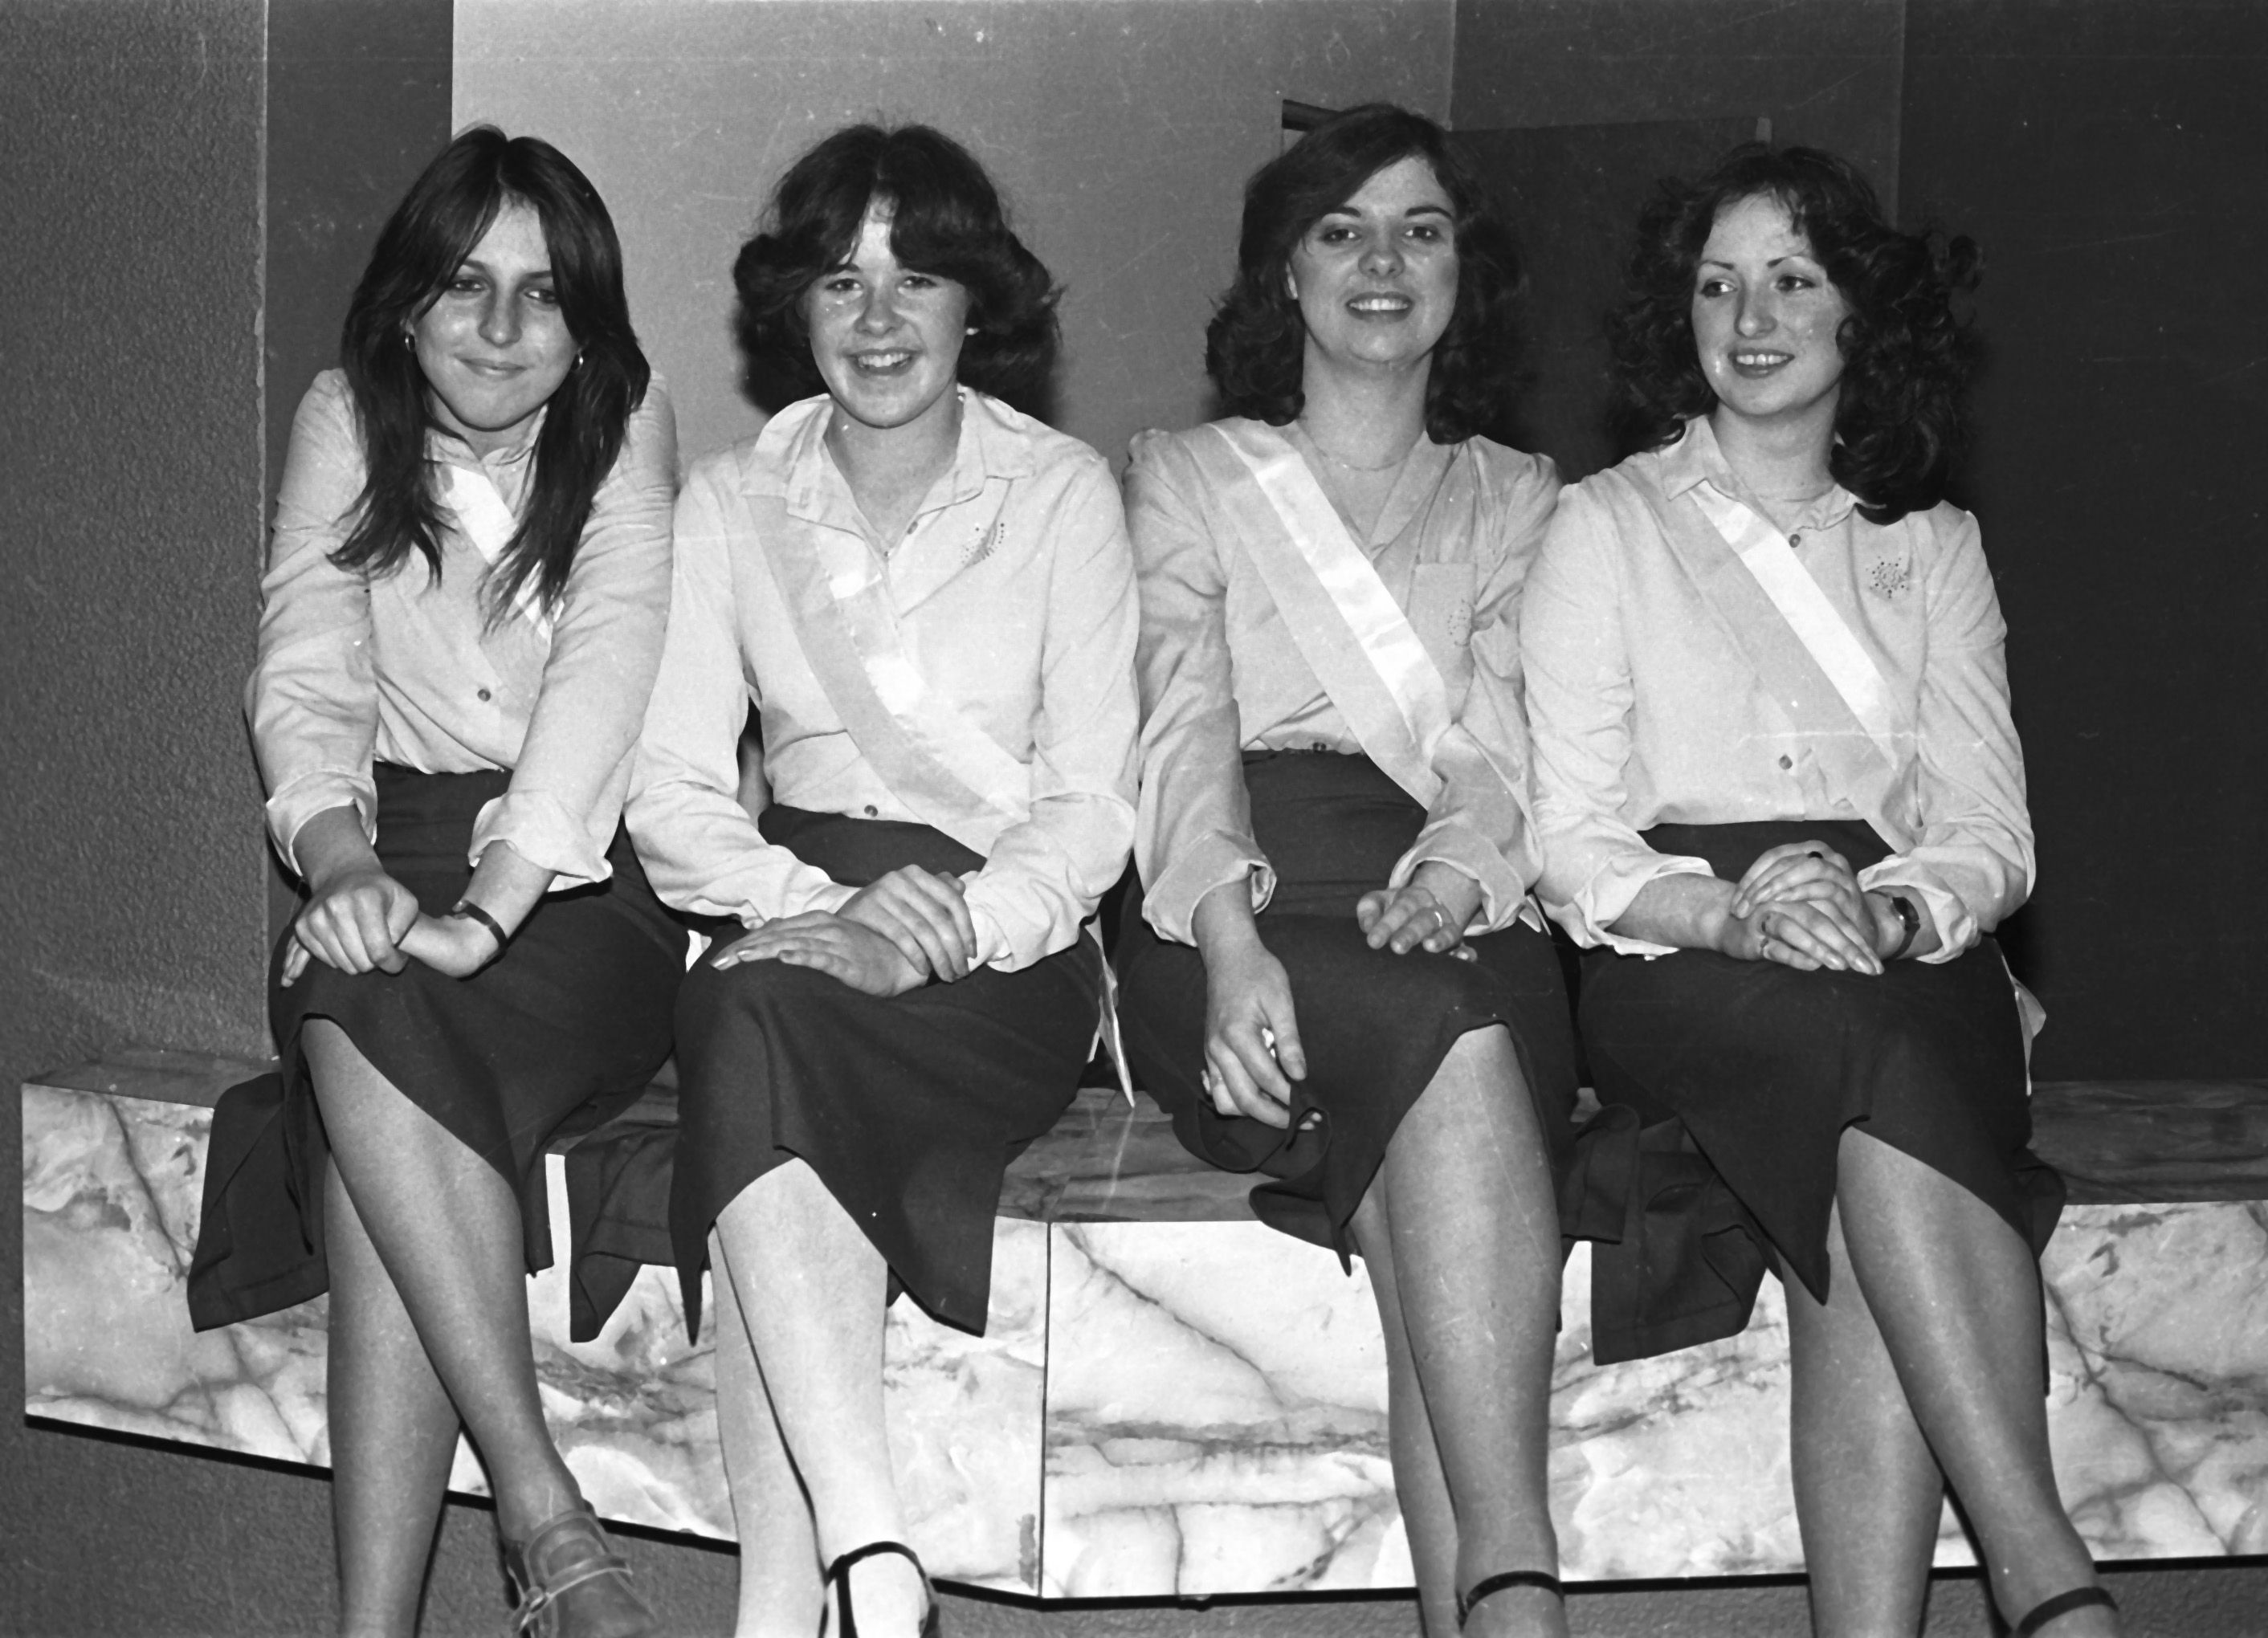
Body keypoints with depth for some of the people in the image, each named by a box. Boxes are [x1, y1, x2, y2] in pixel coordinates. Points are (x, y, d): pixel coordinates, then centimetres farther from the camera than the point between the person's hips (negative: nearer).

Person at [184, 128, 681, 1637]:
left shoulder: (627, 426, 1)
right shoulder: (346, 425, 8)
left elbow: (609, 663, -15)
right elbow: (308, 673, -3)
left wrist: (492, 903, -30)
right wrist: (339, 858, -25)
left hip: (583, 873, -2)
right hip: (394, 849, 2)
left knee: (373, 1033, -32)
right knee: (361, 1011, -33)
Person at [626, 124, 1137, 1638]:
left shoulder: (1063, 492, 6)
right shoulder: (731, 502, 12)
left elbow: (1094, 807, -1)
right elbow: (673, 791, 4)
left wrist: (943, 931, -20)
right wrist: (819, 904, -16)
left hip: (1007, 942, -2)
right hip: (795, 906, 2)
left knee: (759, 1030, -33)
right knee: (743, 1010, -34)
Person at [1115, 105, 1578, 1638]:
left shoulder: (1521, 502, 25)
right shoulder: (1186, 477, 20)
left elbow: (1507, 742, 8)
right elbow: (1184, 724, 3)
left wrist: (1451, 877, -17)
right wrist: (1233, 934, -17)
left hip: (1463, 920, 2)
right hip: (1241, 916, -1)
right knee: (1454, 1038, -36)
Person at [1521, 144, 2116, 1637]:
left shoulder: (1934, 548, 21)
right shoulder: (1608, 527, 13)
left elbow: (1989, 833, 9)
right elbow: (1573, 844, 3)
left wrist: (1890, 910, -15)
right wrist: (1729, 913, -18)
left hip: (1909, 963, 2)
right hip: (1675, 973, -2)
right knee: (1869, 1045, -36)